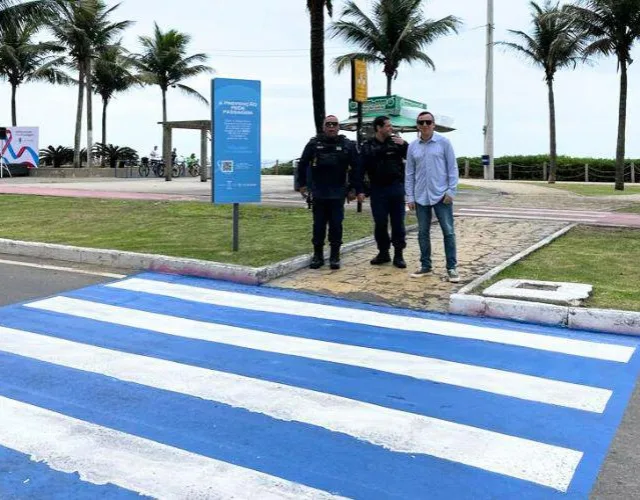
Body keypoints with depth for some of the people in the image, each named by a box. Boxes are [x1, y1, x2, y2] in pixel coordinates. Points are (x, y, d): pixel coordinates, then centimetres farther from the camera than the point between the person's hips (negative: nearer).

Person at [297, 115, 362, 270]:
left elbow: (356, 168, 0)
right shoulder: (314, 143, 0)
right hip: (318, 193, 1)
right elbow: (303, 164, 7)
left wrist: (358, 190, -3)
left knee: (336, 225, 2)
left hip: (337, 194, 0)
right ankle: (317, 255, 16)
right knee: (318, 225, 6)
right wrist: (302, 184, 6)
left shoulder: (348, 145, 0)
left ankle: (335, 256, 12)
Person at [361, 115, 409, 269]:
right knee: (380, 223, 5)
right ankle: (383, 252, 19)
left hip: (396, 187, 0)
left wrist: (405, 145, -14)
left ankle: (398, 254, 9)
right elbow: (363, 167, 1)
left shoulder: (396, 142, 5)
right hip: (378, 189, 0)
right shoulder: (368, 145, 4)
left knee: (398, 223, 2)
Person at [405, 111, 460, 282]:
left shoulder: (444, 142, -2)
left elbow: (452, 168, -1)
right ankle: (425, 266, 20)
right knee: (423, 233, 9)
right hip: (421, 197, 3)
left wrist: (451, 191, -8)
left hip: (441, 195, -3)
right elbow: (409, 173, 9)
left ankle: (452, 267, 7)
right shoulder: (412, 146, 6)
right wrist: (410, 196, 5)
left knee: (448, 231, -1)